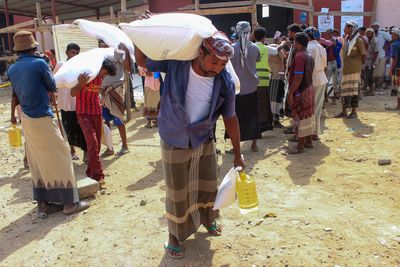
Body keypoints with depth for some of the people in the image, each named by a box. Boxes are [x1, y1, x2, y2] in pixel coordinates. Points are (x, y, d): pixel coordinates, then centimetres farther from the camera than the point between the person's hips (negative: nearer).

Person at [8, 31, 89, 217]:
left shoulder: (11, 70, 8)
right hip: (42, 118, -7)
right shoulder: (39, 63, -11)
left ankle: (43, 204, 19)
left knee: (37, 161, 13)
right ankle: (70, 202, 6)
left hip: (26, 118, 7)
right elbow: (52, 87, -1)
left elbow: (17, 95, 12)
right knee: (58, 157, 1)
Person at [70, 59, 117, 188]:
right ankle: (98, 176, -12)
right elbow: (73, 93, -16)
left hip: (97, 112, 6)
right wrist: (81, 83, -32)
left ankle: (91, 172, 22)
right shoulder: (84, 73, -15)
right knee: (92, 143, -16)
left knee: (97, 145, 8)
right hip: (84, 113, -6)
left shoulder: (100, 76, 4)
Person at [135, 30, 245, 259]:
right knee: (177, 193, 8)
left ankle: (207, 219, 49)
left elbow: (230, 118, -5)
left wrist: (238, 154, 2)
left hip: (204, 141, 3)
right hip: (174, 142, -2)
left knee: (208, 185, 18)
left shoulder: (225, 83, -17)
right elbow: (142, 61, -5)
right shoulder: (175, 63, -21)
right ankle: (174, 236, 32)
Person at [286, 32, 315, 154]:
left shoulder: (299, 56, -19)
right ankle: (309, 141, 26)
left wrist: (290, 92, -22)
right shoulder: (309, 57, 10)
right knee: (308, 116, 16)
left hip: (300, 92, -9)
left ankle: (300, 146, 4)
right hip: (309, 89, 9)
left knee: (300, 118, -3)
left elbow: (298, 77, -25)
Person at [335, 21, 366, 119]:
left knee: (353, 89, -1)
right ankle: (344, 111, 18)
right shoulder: (346, 39, 11)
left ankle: (354, 111, 8)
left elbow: (363, 54, -7)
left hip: (354, 69, -7)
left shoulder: (358, 40, -10)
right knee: (344, 89, 9)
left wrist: (360, 64, 1)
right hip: (346, 69, 7)